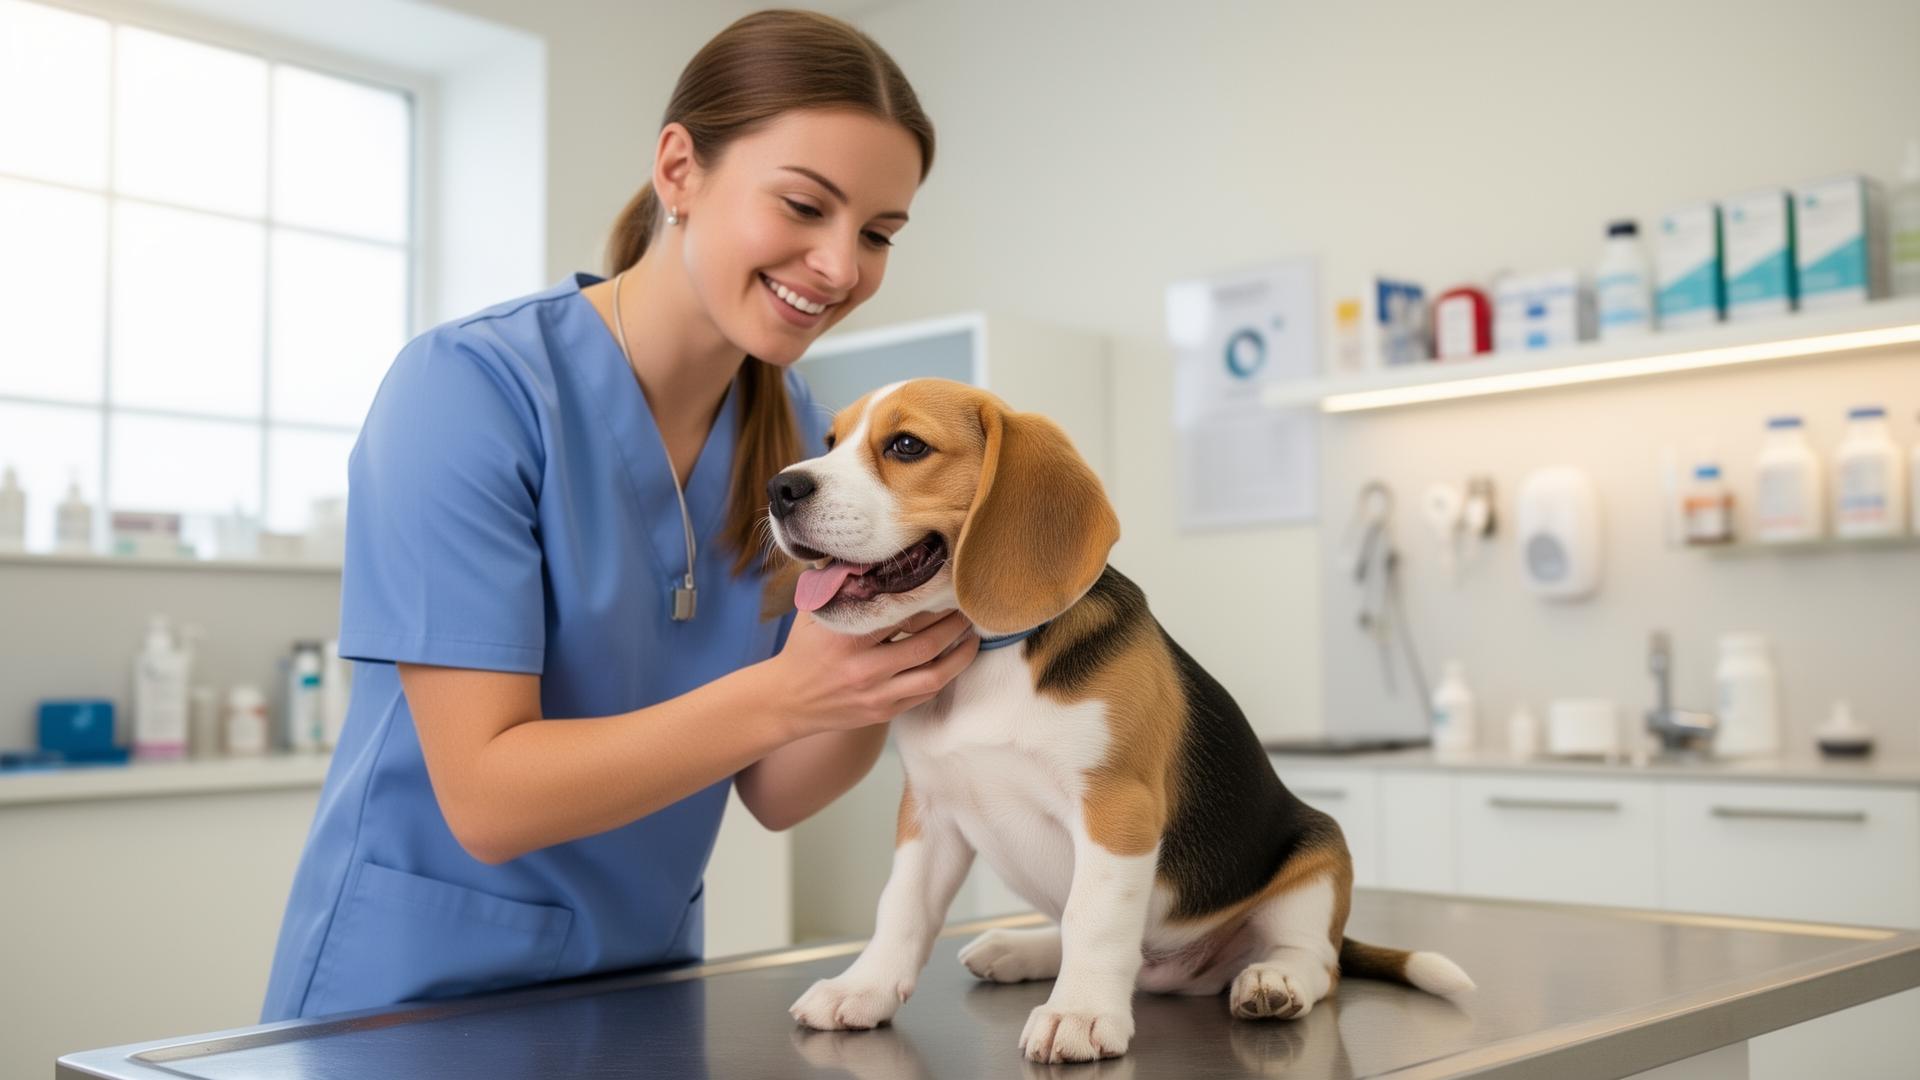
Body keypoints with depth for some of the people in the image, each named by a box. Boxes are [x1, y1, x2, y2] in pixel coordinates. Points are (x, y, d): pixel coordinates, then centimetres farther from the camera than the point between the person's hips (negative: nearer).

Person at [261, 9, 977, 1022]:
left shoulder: (794, 431, -4)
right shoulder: (466, 387, -20)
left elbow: (772, 791, -2)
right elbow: (486, 800, -23)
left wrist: (882, 681, -21)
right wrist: (783, 692, -32)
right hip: (420, 979, -5)